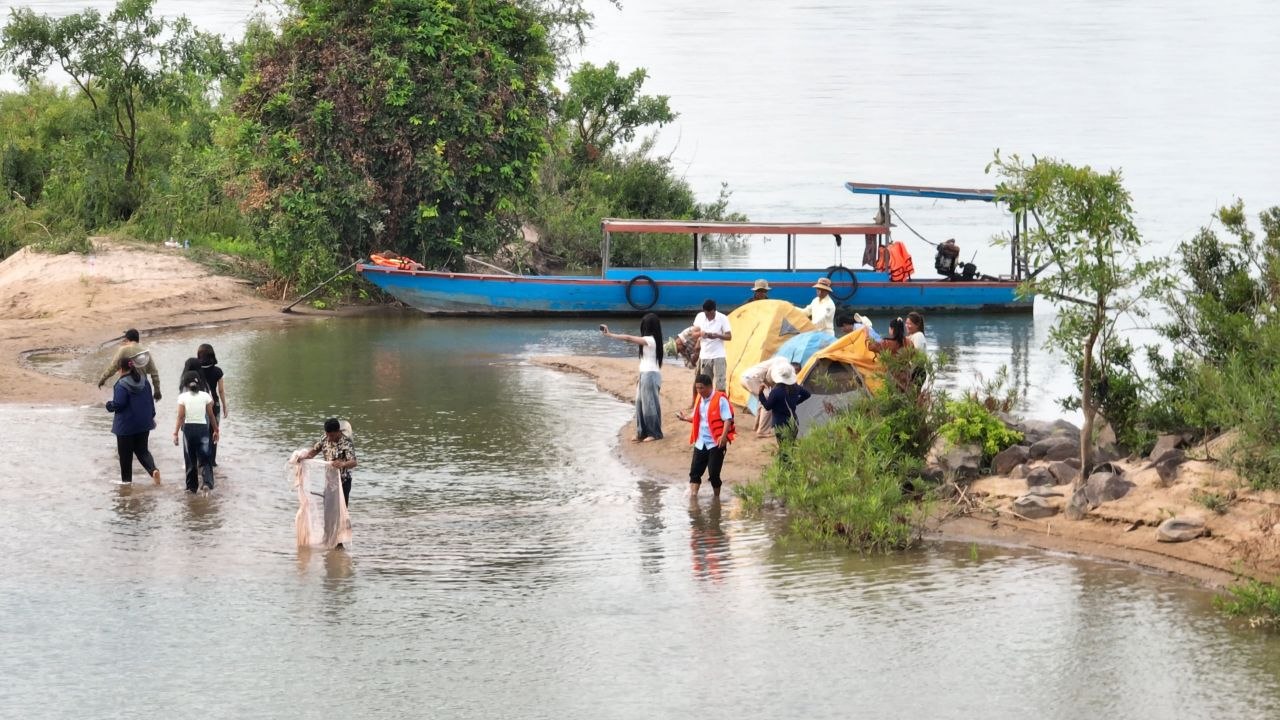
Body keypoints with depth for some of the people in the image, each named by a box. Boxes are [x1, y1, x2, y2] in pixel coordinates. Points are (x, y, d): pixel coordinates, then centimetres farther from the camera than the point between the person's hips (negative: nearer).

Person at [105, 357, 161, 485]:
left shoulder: (121, 385, -19)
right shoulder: (143, 381, 4)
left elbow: (118, 404, -22)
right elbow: (150, 400, 12)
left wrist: (109, 405, -1)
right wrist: (151, 416, 23)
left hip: (126, 424, -6)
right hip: (144, 423, 6)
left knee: (125, 452, 8)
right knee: (142, 450, 14)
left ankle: (126, 479, 16)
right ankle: (153, 469, -9)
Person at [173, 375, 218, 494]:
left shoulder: (182, 397, -6)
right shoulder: (205, 396, -3)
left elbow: (181, 417, -9)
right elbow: (211, 415, 2)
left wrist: (175, 433, -5)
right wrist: (215, 430, 12)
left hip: (188, 428, 0)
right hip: (202, 428, 0)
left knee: (190, 460, 10)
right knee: (204, 458, 4)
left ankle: (192, 487, 12)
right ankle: (207, 482, -16)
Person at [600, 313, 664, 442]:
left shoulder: (650, 340, -16)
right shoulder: (650, 340, 11)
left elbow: (628, 338, -18)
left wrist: (610, 335, -15)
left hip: (650, 375, -9)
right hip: (645, 374, 9)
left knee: (650, 403, -3)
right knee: (641, 403, 11)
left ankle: (655, 433, 4)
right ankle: (643, 432, 15)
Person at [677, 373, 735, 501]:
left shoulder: (720, 399, -12)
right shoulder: (700, 399, 11)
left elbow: (728, 419, -16)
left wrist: (723, 436, -28)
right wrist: (686, 418, 3)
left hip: (716, 443, -7)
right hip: (700, 442, 7)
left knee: (714, 473, -2)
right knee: (695, 471, 1)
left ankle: (716, 496, 15)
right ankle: (693, 494, 1)